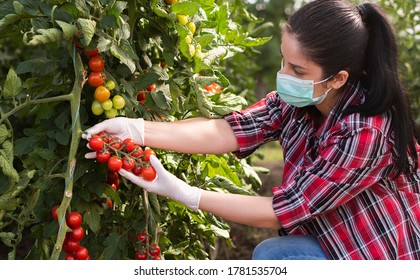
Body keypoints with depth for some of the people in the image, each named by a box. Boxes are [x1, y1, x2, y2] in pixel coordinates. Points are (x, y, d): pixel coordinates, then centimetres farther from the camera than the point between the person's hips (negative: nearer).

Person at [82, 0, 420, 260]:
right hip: (341, 245, 7)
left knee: (271, 256, -17)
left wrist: (180, 192, -25)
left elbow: (281, 212, -27)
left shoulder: (367, 134, -31)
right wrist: (136, 129, -26)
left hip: (386, 260, -6)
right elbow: (225, 131, -17)